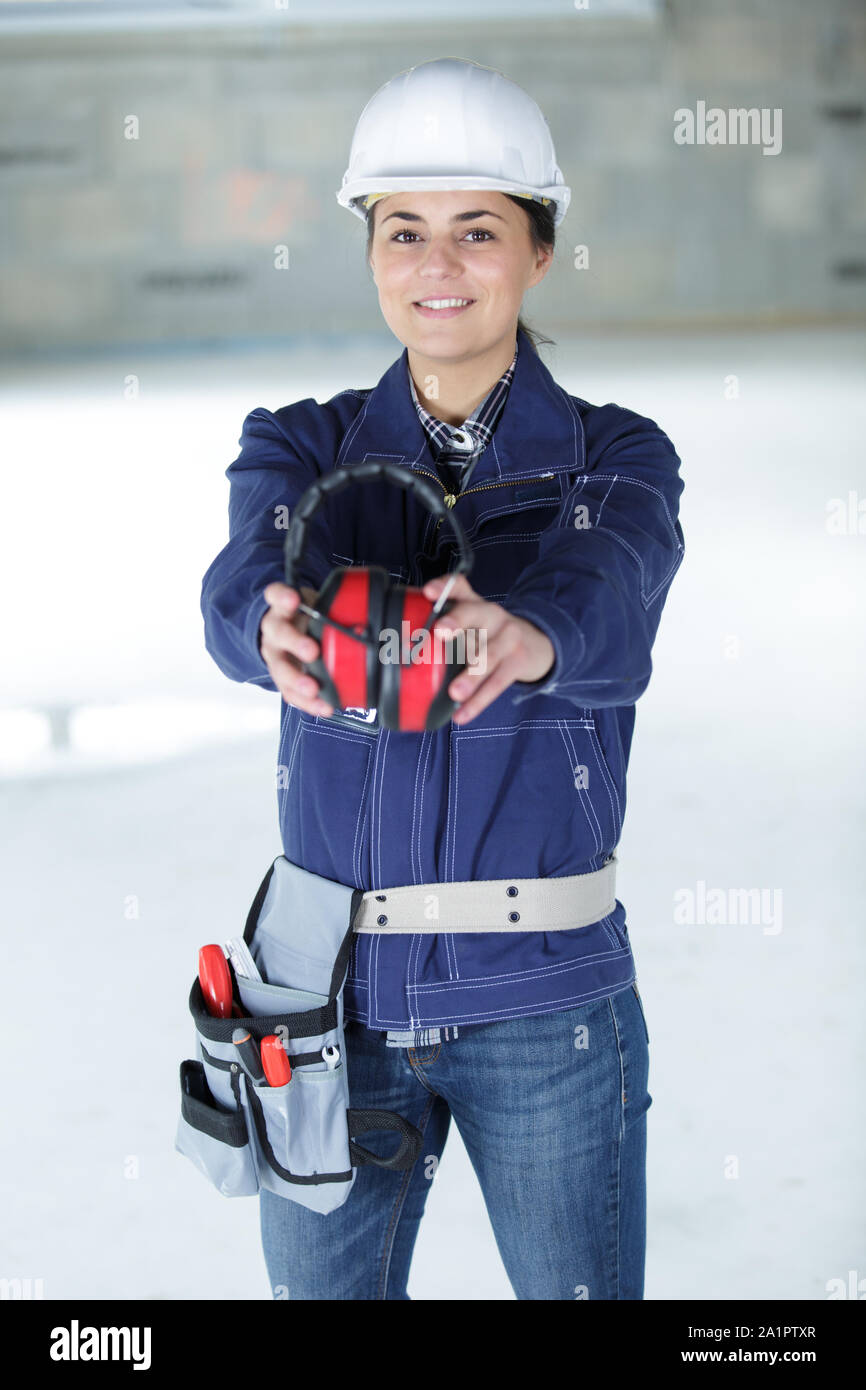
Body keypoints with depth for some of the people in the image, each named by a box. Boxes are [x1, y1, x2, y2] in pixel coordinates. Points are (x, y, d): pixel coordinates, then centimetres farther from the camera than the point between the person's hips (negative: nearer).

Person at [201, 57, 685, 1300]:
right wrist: (281, 631, -44)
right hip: (336, 996, 2)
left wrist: (526, 638, -48)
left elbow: (607, 604, -23)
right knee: (322, 1287, 12)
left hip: (544, 1002, -1)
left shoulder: (617, 459, -1)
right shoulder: (302, 448, 3)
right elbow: (244, 584, -19)